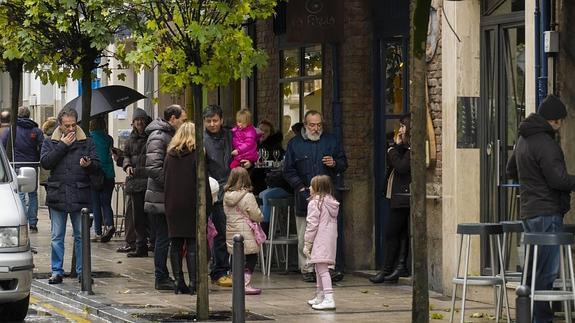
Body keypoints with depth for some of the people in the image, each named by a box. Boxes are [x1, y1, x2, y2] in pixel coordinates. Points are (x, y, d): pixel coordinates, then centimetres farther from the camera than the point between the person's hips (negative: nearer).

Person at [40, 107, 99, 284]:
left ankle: (82, 271, 10)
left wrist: (88, 164, -19)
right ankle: (57, 271, 11)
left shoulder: (87, 142, 8)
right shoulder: (50, 143, 8)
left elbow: (97, 164, 4)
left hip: (80, 196, 0)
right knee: (57, 237, 5)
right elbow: (45, 162, -8)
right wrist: (63, 145, -11)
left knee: (81, 236, 4)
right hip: (57, 195, 0)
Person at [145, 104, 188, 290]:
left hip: (167, 198, 10)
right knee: (163, 238, -5)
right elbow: (153, 168, -23)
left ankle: (162, 277, 15)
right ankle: (161, 279, 0)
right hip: (160, 197, -10)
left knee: (164, 238, 11)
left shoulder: (169, 135, 17)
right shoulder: (158, 137, -15)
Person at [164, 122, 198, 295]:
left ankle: (178, 281, 6)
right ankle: (193, 282, -6)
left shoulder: (170, 155, 8)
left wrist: (169, 205, 16)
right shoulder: (197, 154, -6)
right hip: (190, 204, -4)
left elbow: (165, 178, 11)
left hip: (172, 205, 4)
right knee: (192, 244, -3)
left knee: (175, 244, 7)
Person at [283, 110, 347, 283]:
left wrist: (335, 163, -5)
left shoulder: (331, 141, 12)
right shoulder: (295, 144, 9)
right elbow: (288, 170, 9)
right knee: (305, 237, 1)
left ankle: (334, 267, -7)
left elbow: (343, 163, 18)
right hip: (305, 196, 0)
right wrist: (300, 187, -3)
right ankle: (307, 269, 9)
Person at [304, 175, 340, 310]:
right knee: (319, 270, 20)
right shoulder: (332, 203, 13)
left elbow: (312, 225, -13)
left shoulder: (315, 203, -12)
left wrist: (307, 244, -8)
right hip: (331, 241, 9)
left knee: (322, 270, -12)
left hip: (320, 242, -9)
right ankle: (319, 296, 31)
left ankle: (329, 299, -22)